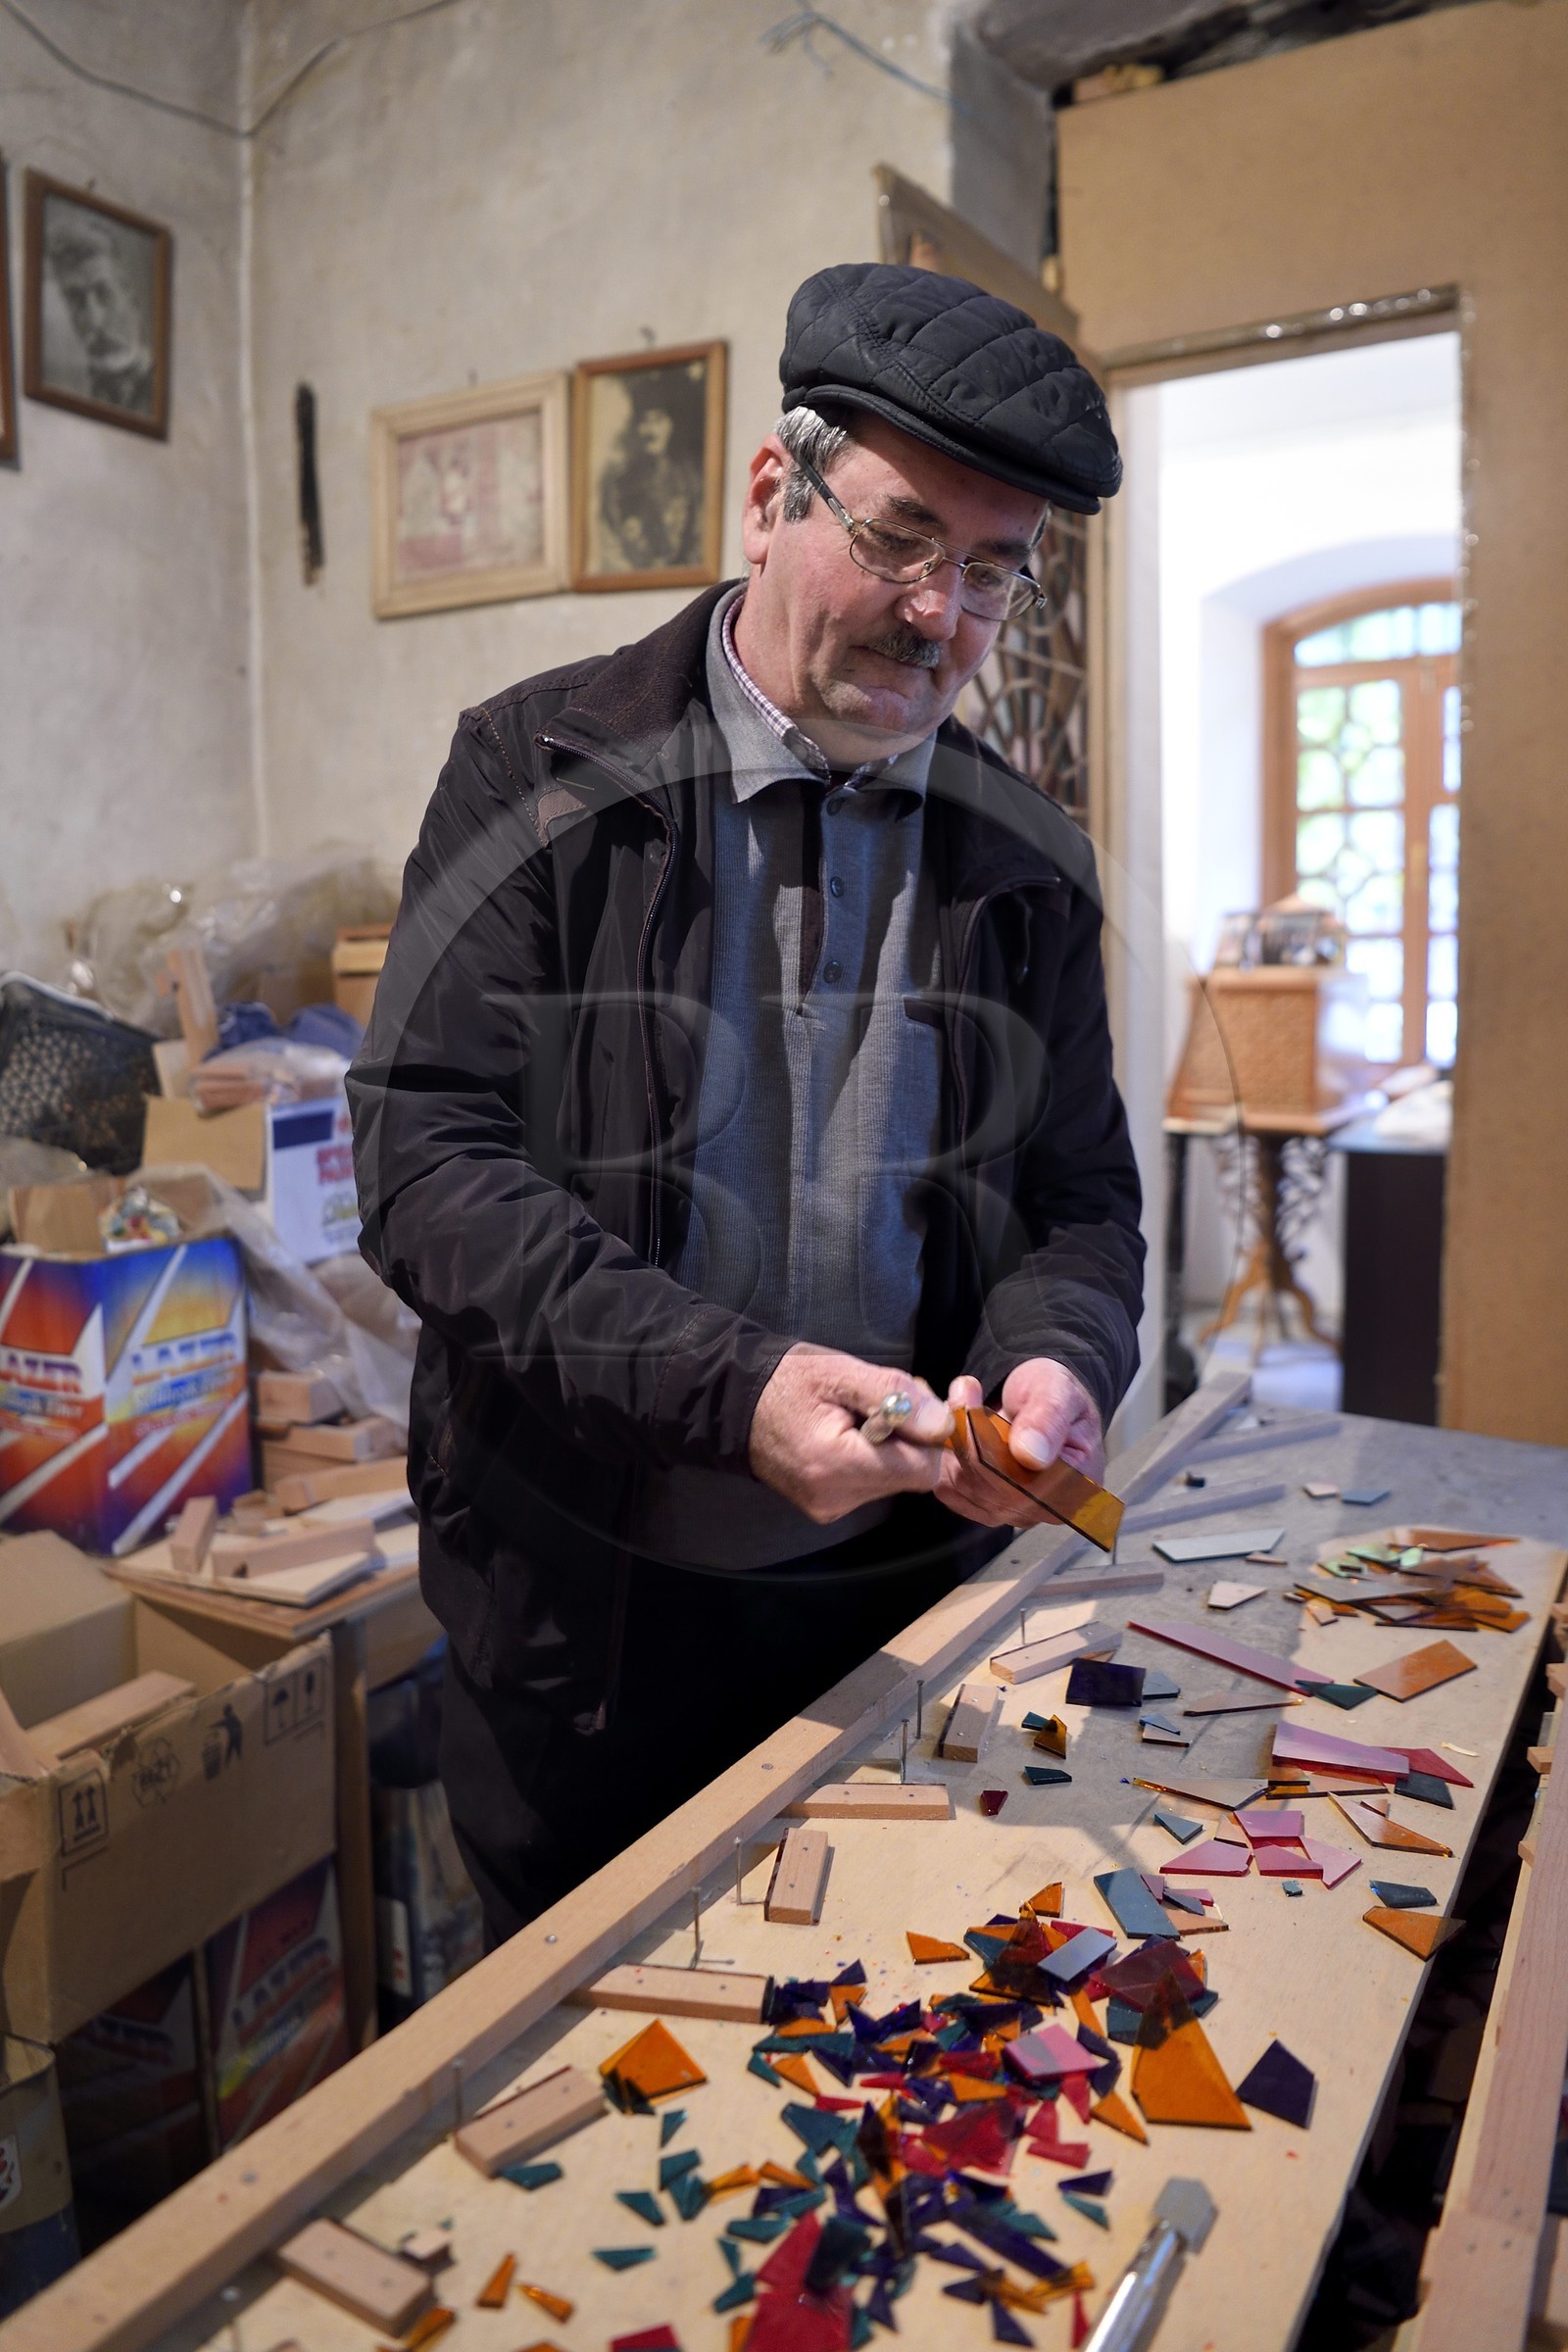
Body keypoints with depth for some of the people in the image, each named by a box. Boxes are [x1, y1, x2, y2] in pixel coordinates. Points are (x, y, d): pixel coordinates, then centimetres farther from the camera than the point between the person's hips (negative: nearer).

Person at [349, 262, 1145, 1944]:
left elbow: (1081, 1203, 6)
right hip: (583, 1597, -2)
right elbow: (426, 1160, -15)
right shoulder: (540, 772, -6)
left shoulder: (1023, 858, 3)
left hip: (904, 1582, 3)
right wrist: (728, 1385, -26)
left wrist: (1054, 1359, -17)